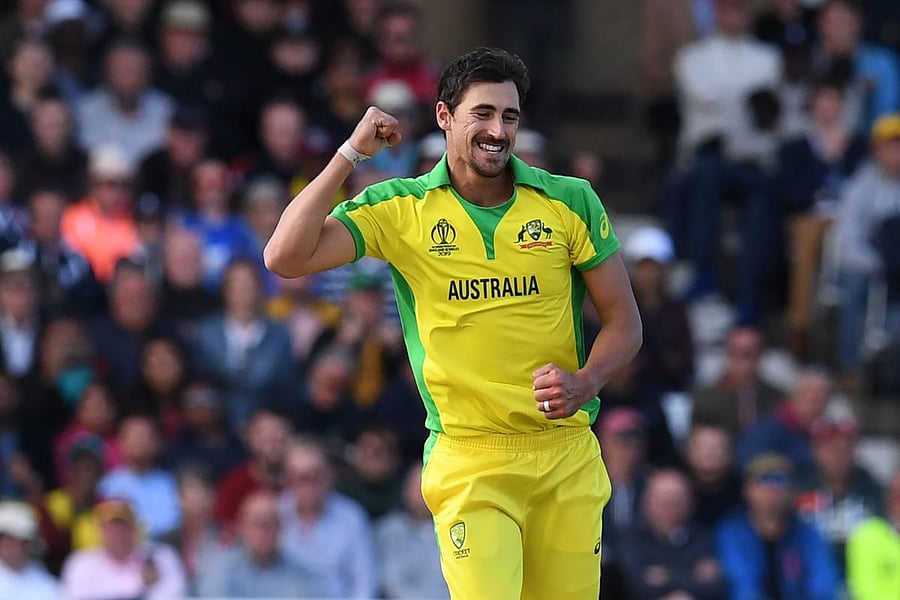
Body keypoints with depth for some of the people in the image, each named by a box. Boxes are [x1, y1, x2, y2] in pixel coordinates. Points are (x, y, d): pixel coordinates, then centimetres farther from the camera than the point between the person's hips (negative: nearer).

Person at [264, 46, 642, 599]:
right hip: (468, 461, -2)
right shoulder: (399, 210, -1)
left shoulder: (570, 202, 2)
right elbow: (285, 258, -11)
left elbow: (624, 321, 7)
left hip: (568, 454, 2)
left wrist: (584, 384, -13)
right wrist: (352, 153, -11)